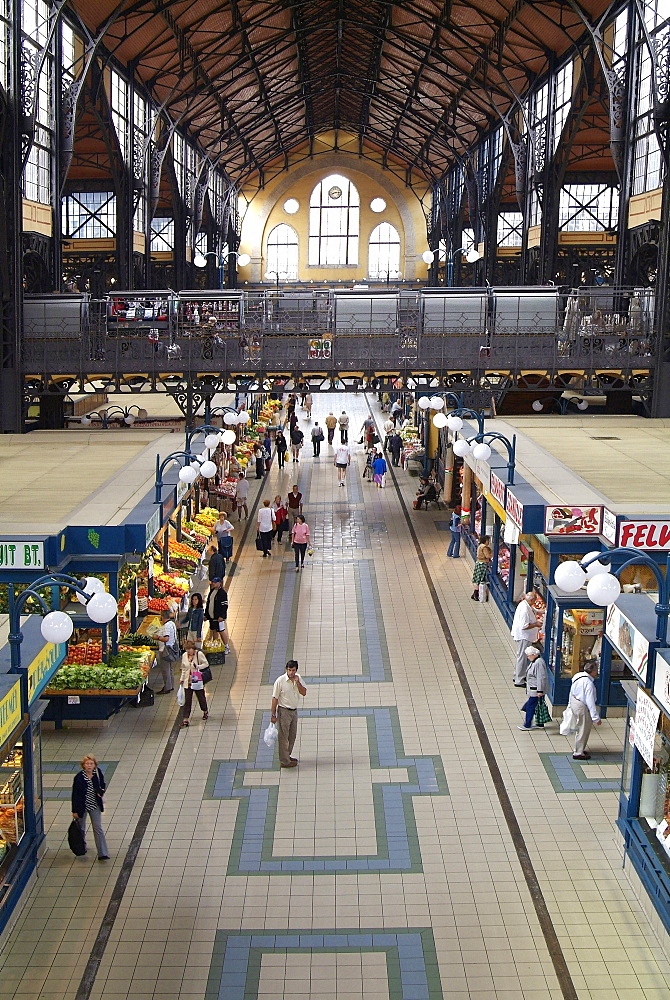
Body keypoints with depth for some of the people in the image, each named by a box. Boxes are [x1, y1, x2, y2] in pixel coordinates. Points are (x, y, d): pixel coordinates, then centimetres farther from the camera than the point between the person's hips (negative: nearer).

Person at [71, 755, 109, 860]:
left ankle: (102, 854, -2)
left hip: (95, 805, 2)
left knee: (98, 828, -2)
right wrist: (74, 811, -10)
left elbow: (102, 784, 9)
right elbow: (75, 794, -13)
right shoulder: (79, 777, -19)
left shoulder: (98, 773, -9)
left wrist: (101, 791, -14)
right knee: (81, 827, 19)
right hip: (82, 806, -2)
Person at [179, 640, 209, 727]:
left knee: (201, 697, 12)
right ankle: (185, 719, -4)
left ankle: (205, 711, 39)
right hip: (187, 681, 3)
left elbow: (206, 664, -5)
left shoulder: (199, 654, -9)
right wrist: (181, 679, 13)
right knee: (187, 701, -1)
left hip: (198, 680, -3)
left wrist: (198, 667, -21)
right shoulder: (184, 656, 5)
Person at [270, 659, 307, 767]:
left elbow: (304, 693, -2)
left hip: (294, 711, 6)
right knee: (283, 737, 0)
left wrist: (297, 682, -17)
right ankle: (284, 761, 8)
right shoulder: (280, 681, -16)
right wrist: (273, 715, -12)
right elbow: (275, 698, -12)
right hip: (284, 711, -6)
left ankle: (287, 756, 34)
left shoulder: (298, 678, 1)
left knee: (292, 736, 17)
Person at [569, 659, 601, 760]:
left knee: (580, 728, 24)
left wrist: (570, 704, 28)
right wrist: (596, 717, -23)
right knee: (583, 730, 6)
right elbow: (590, 701, -27)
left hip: (574, 702, 9)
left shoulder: (578, 676, 1)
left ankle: (579, 749, 38)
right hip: (582, 707, -9)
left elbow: (571, 692, 14)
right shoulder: (588, 683, -26)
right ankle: (578, 753, 16)